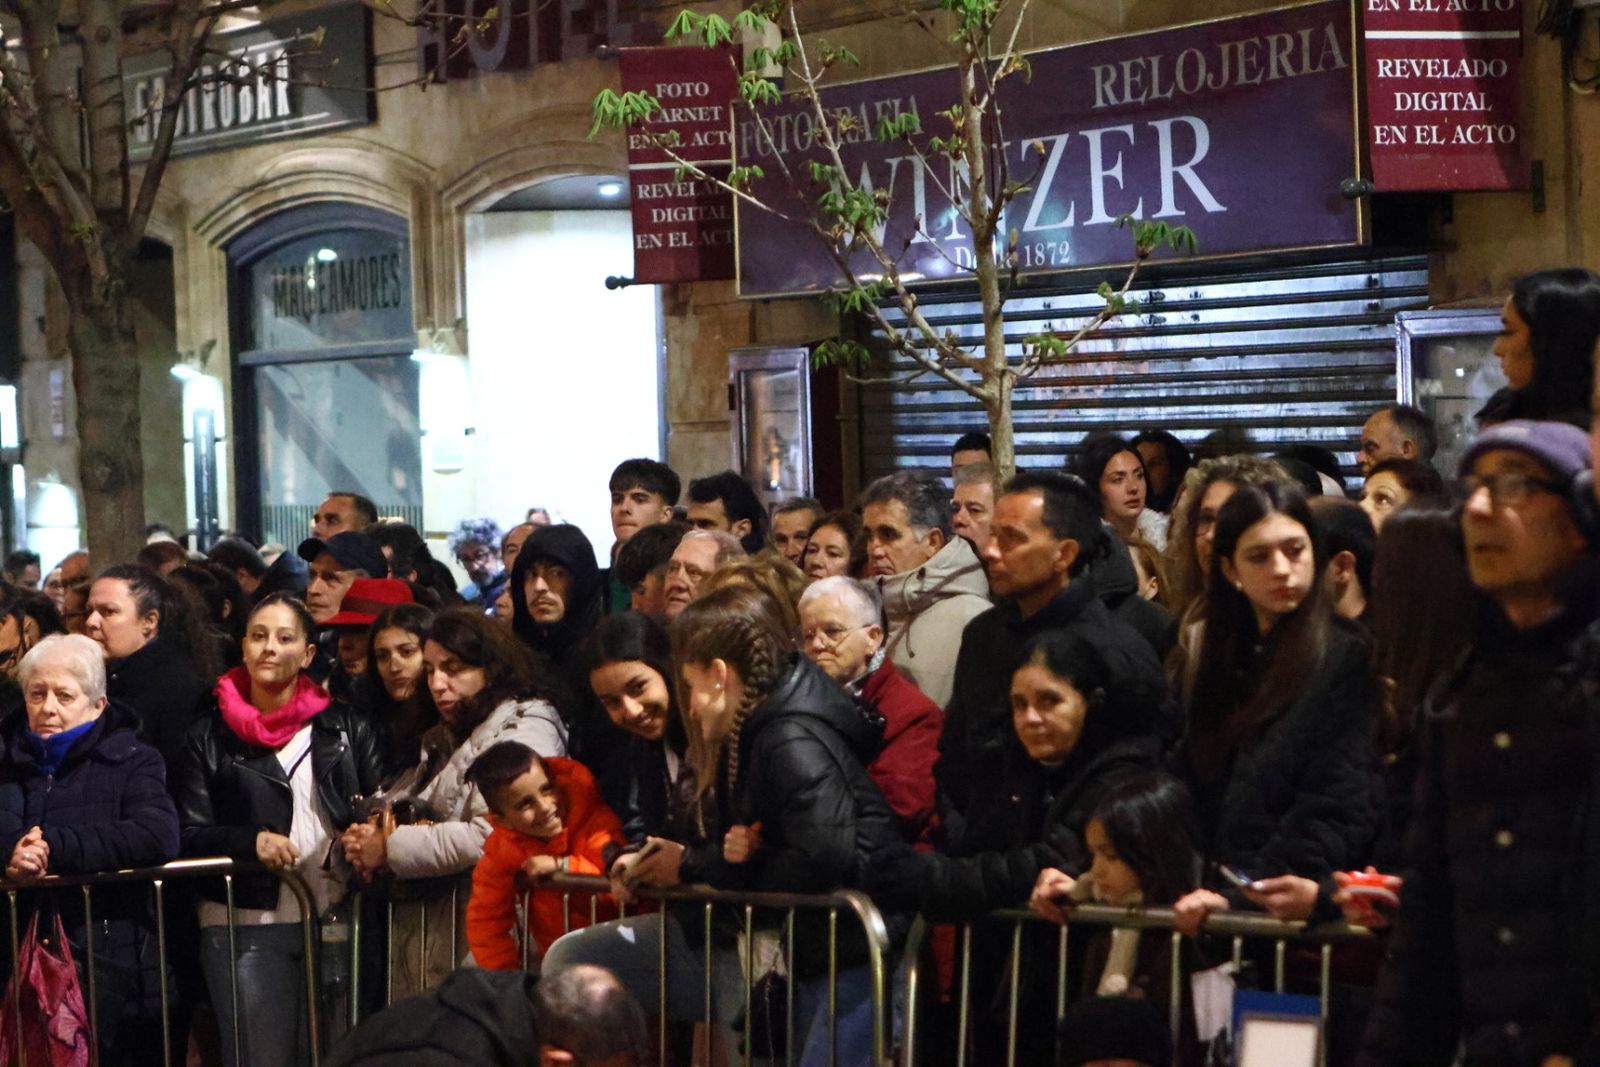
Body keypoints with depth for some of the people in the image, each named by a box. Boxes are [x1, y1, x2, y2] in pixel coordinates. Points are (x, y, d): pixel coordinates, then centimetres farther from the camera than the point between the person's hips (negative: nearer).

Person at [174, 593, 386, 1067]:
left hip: (335, 922, 1)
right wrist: (251, 841, -16)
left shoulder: (347, 728, 10)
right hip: (246, 927, -1)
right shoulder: (210, 738, 6)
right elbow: (191, 836, 1)